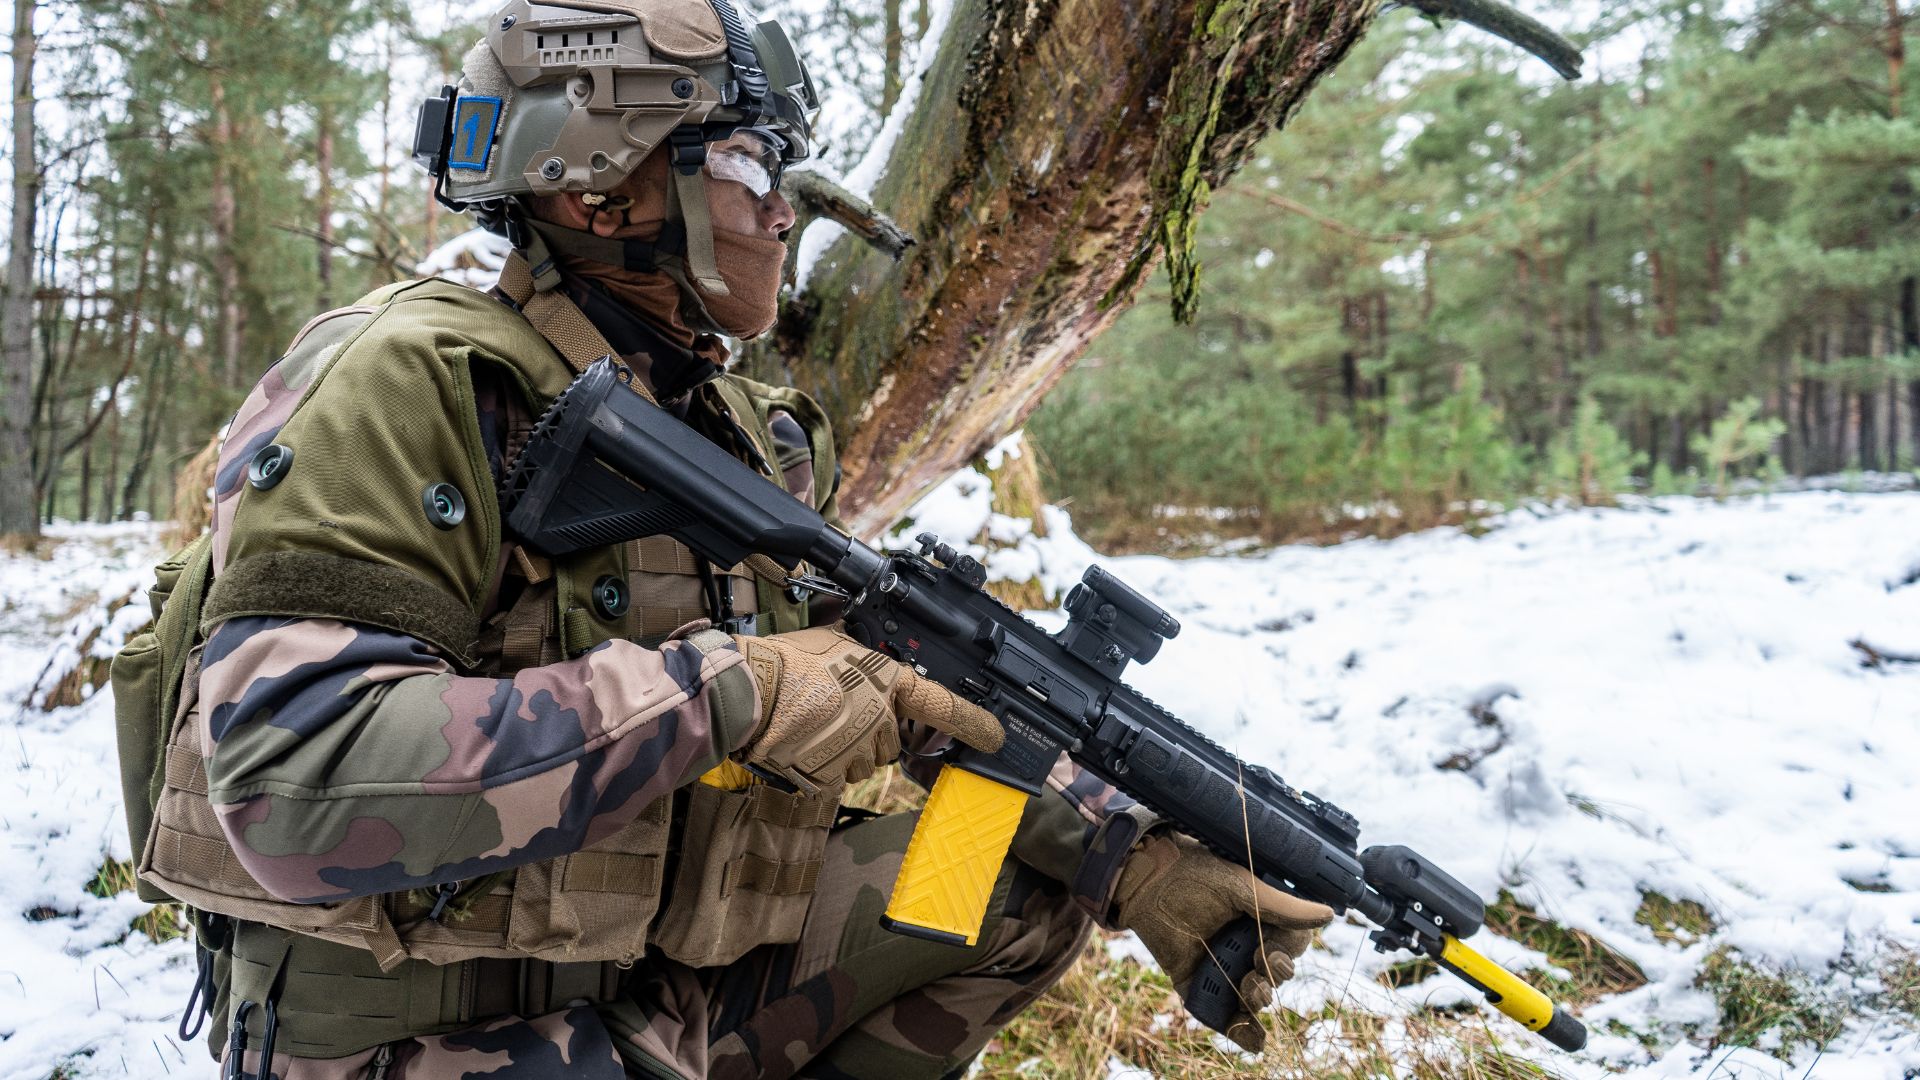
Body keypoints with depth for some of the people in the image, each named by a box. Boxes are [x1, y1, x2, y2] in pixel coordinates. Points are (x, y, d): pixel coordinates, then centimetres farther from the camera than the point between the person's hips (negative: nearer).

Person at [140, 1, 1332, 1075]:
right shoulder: (415, 386, -17)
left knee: (1037, 869, 4)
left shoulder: (759, 438, 7)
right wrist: (720, 694, -29)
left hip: (671, 983, 7)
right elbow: (291, 779, -28)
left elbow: (921, 696, 12)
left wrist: (1139, 859, 2)